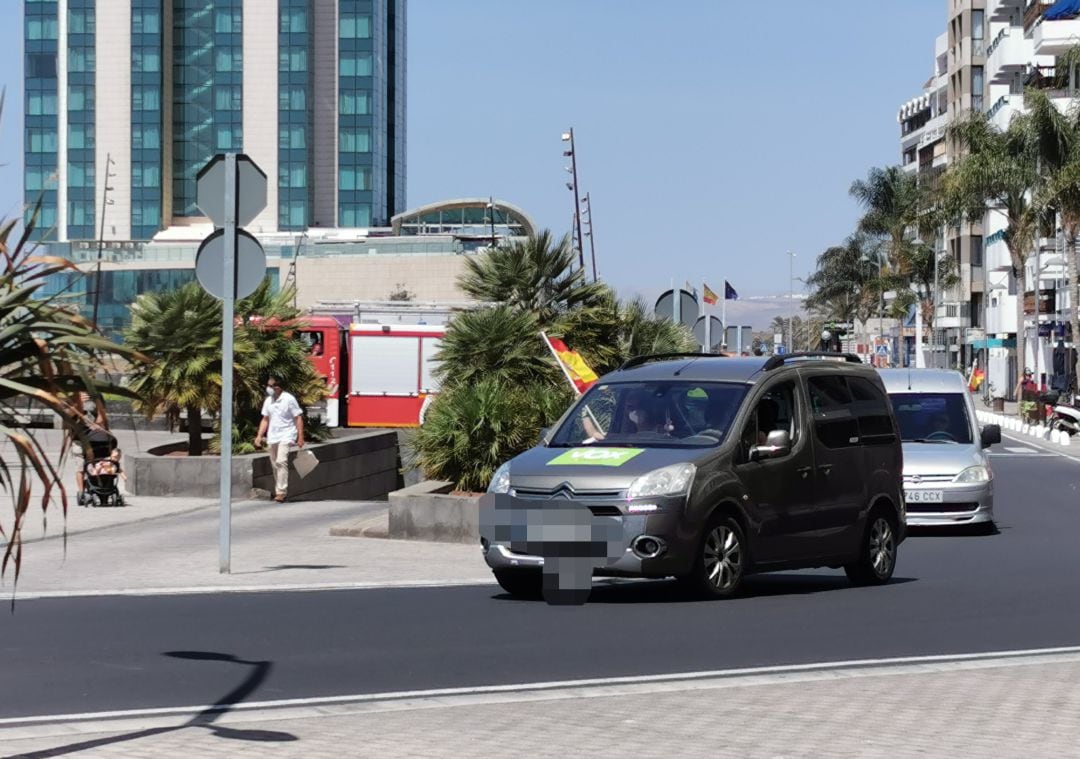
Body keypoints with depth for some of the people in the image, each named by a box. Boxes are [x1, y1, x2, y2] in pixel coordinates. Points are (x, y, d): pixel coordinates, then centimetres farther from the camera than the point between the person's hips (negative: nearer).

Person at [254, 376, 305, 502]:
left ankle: (281, 492, -22)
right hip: (272, 437, 7)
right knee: (275, 463, 10)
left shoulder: (289, 399, -10)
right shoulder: (268, 401, 8)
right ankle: (278, 490, 21)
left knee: (281, 461, -20)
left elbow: (298, 418, -8)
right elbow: (265, 420, 16)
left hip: (286, 436, -7)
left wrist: (300, 437, -12)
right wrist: (259, 436, 7)